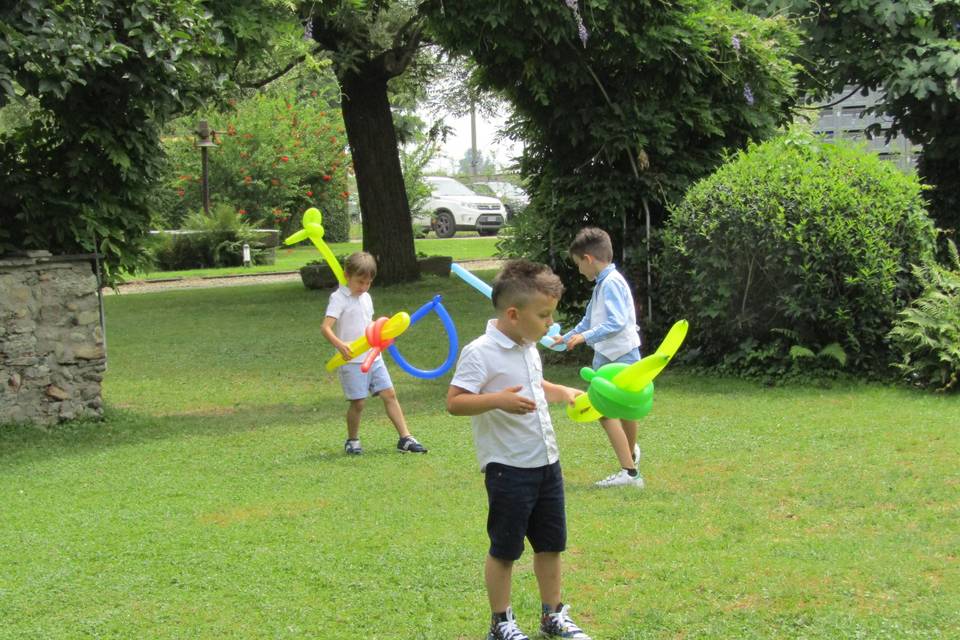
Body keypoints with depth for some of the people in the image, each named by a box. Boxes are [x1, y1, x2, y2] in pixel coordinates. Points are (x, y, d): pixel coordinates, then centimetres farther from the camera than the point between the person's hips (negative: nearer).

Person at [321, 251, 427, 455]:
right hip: (352, 360, -7)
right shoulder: (339, 298, -10)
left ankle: (405, 439, 4)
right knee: (358, 402, -5)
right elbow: (326, 327, -21)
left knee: (389, 394, 2)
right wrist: (340, 345, -36)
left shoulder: (366, 298, 14)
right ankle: (352, 441, 16)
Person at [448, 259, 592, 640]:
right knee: (505, 550, 4)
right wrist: (497, 400, -34)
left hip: (546, 462, 8)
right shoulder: (481, 353, -17)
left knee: (550, 544, 15)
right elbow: (454, 402, -22)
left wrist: (563, 393, 15)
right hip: (508, 467, -8)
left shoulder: (528, 348, 10)